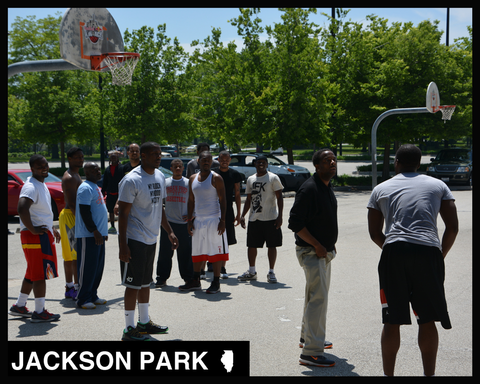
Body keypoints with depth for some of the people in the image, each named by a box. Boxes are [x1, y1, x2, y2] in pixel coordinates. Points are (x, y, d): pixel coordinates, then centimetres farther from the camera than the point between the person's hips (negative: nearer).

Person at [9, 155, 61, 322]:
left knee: (32, 274, 17)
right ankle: (39, 312, 1)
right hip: (35, 237, -10)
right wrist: (33, 229, -26)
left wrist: (51, 229, 24)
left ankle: (19, 307, 27)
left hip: (44, 235, 10)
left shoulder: (42, 185, 16)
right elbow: (22, 209, -34)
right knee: (40, 274, -5)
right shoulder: (31, 187, -18)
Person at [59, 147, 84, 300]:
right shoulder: (69, 178, -16)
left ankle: (69, 288, 18)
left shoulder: (76, 175, 18)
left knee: (70, 255, 12)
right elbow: (72, 203, -22)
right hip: (71, 217, -10)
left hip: (74, 216, 10)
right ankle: (76, 288, -6)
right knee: (78, 254, -9)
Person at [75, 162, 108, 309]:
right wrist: (95, 232, -21)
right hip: (88, 236, -10)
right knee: (87, 267, -6)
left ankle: (92, 295, 21)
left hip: (98, 234, 10)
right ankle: (82, 299, 0)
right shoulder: (85, 188, -13)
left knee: (98, 267, 12)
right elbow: (85, 212, -19)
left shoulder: (95, 187, 19)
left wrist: (103, 231, 23)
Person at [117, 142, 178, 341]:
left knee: (146, 282, 16)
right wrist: (123, 245, -20)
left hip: (151, 239, 8)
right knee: (134, 284, -3)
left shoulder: (160, 176, 9)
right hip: (135, 239, -8)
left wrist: (169, 232, 16)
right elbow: (123, 213, -16)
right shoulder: (132, 180, -16)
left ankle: (144, 322, 28)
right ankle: (129, 329, 6)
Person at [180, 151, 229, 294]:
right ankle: (195, 281, 17)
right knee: (197, 252, 9)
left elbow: (223, 200, -8)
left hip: (214, 219, -5)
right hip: (198, 220, 5)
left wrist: (222, 221, -15)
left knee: (216, 252, -3)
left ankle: (216, 283, 3)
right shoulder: (193, 178, 11)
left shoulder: (216, 178, -5)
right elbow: (191, 200, 15)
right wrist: (190, 220, 9)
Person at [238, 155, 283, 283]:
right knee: (251, 245, 9)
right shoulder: (250, 179, 13)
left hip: (270, 218, -5)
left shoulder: (273, 178, -3)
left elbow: (279, 198, -6)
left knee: (271, 245, 0)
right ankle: (251, 272, 23)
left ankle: (271, 272, 9)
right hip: (254, 219, 5)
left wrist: (280, 216, -13)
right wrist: (243, 215, 11)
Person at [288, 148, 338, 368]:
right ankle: (311, 352, -11)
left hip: (323, 251, 10)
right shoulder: (309, 189, -19)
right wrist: (317, 246, -20)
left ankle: (307, 338, 36)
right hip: (311, 251, -10)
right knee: (318, 298, -13)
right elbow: (295, 222, -22)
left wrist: (328, 246, 14)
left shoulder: (327, 187, 11)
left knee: (315, 296, 20)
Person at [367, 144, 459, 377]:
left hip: (394, 252, 0)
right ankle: (429, 374, 16)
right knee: (427, 320, 11)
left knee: (392, 321, 8)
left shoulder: (381, 189, 17)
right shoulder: (438, 185, 16)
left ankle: (388, 374, 14)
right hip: (427, 252, 0)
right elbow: (453, 227, 10)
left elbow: (374, 233, 16)